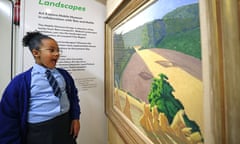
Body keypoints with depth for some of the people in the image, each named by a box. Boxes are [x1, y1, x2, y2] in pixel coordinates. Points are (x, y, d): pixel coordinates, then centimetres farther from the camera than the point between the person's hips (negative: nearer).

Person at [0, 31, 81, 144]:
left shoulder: (64, 74, 2)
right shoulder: (21, 81, -10)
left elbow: (73, 95, 9)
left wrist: (75, 118, 2)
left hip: (66, 127, 4)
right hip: (39, 133, -3)